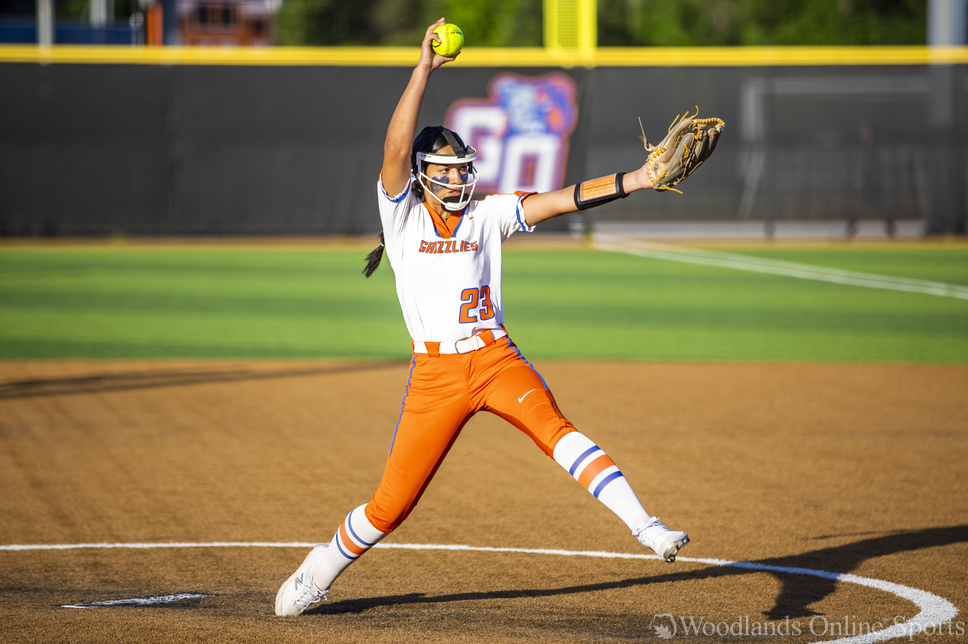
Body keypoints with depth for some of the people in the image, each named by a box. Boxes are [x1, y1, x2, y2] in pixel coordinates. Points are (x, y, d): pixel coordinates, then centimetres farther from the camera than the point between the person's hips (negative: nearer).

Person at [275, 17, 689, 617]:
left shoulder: (486, 214, 9)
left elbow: (562, 200, 0)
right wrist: (425, 68, -17)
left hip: (496, 358, 1)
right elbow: (396, 146, -13)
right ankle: (317, 573, 25)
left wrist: (641, 179, -11)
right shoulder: (403, 213, 3)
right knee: (392, 502, 1)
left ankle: (646, 527, -35)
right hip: (436, 371, -1)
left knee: (556, 429, -26)